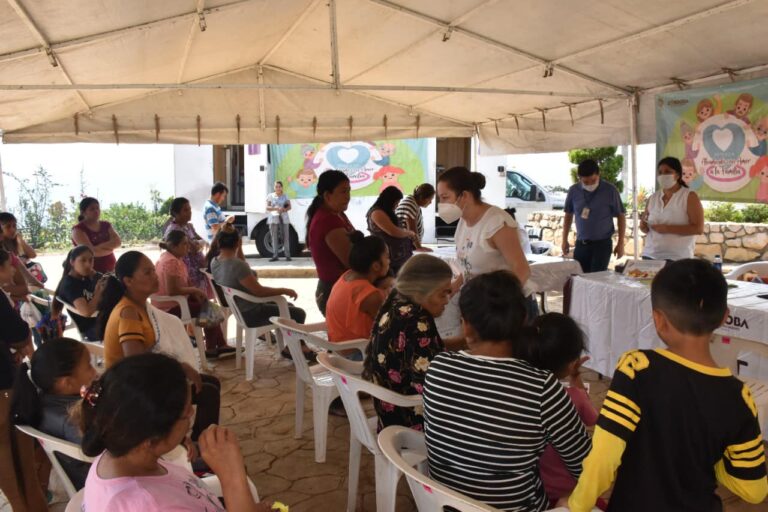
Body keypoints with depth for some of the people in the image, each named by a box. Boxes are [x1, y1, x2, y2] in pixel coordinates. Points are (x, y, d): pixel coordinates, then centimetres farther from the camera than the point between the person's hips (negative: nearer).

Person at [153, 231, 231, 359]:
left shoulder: (175, 258, 9)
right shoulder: (171, 262, -24)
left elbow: (184, 282, 13)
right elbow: (172, 290, -31)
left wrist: (196, 293, -4)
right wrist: (194, 290, -18)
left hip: (173, 302, 10)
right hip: (170, 307, -10)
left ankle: (220, 345, 16)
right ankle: (211, 349, 10)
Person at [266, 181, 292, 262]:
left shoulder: (285, 196, 10)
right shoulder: (270, 196, 7)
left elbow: (289, 206, 9)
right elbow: (267, 207, 3)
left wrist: (284, 209, -12)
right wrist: (276, 208, -12)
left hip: (284, 218, 0)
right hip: (274, 218, 0)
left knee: (286, 236, -4)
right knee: (274, 237, -2)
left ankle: (287, 255, -2)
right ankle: (275, 255, 1)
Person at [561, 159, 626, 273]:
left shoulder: (610, 190, -7)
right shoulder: (573, 191, 0)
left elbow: (621, 216, 0)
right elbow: (568, 215, 13)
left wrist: (620, 243, -3)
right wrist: (564, 240, 11)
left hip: (602, 243, -3)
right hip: (581, 244, 3)